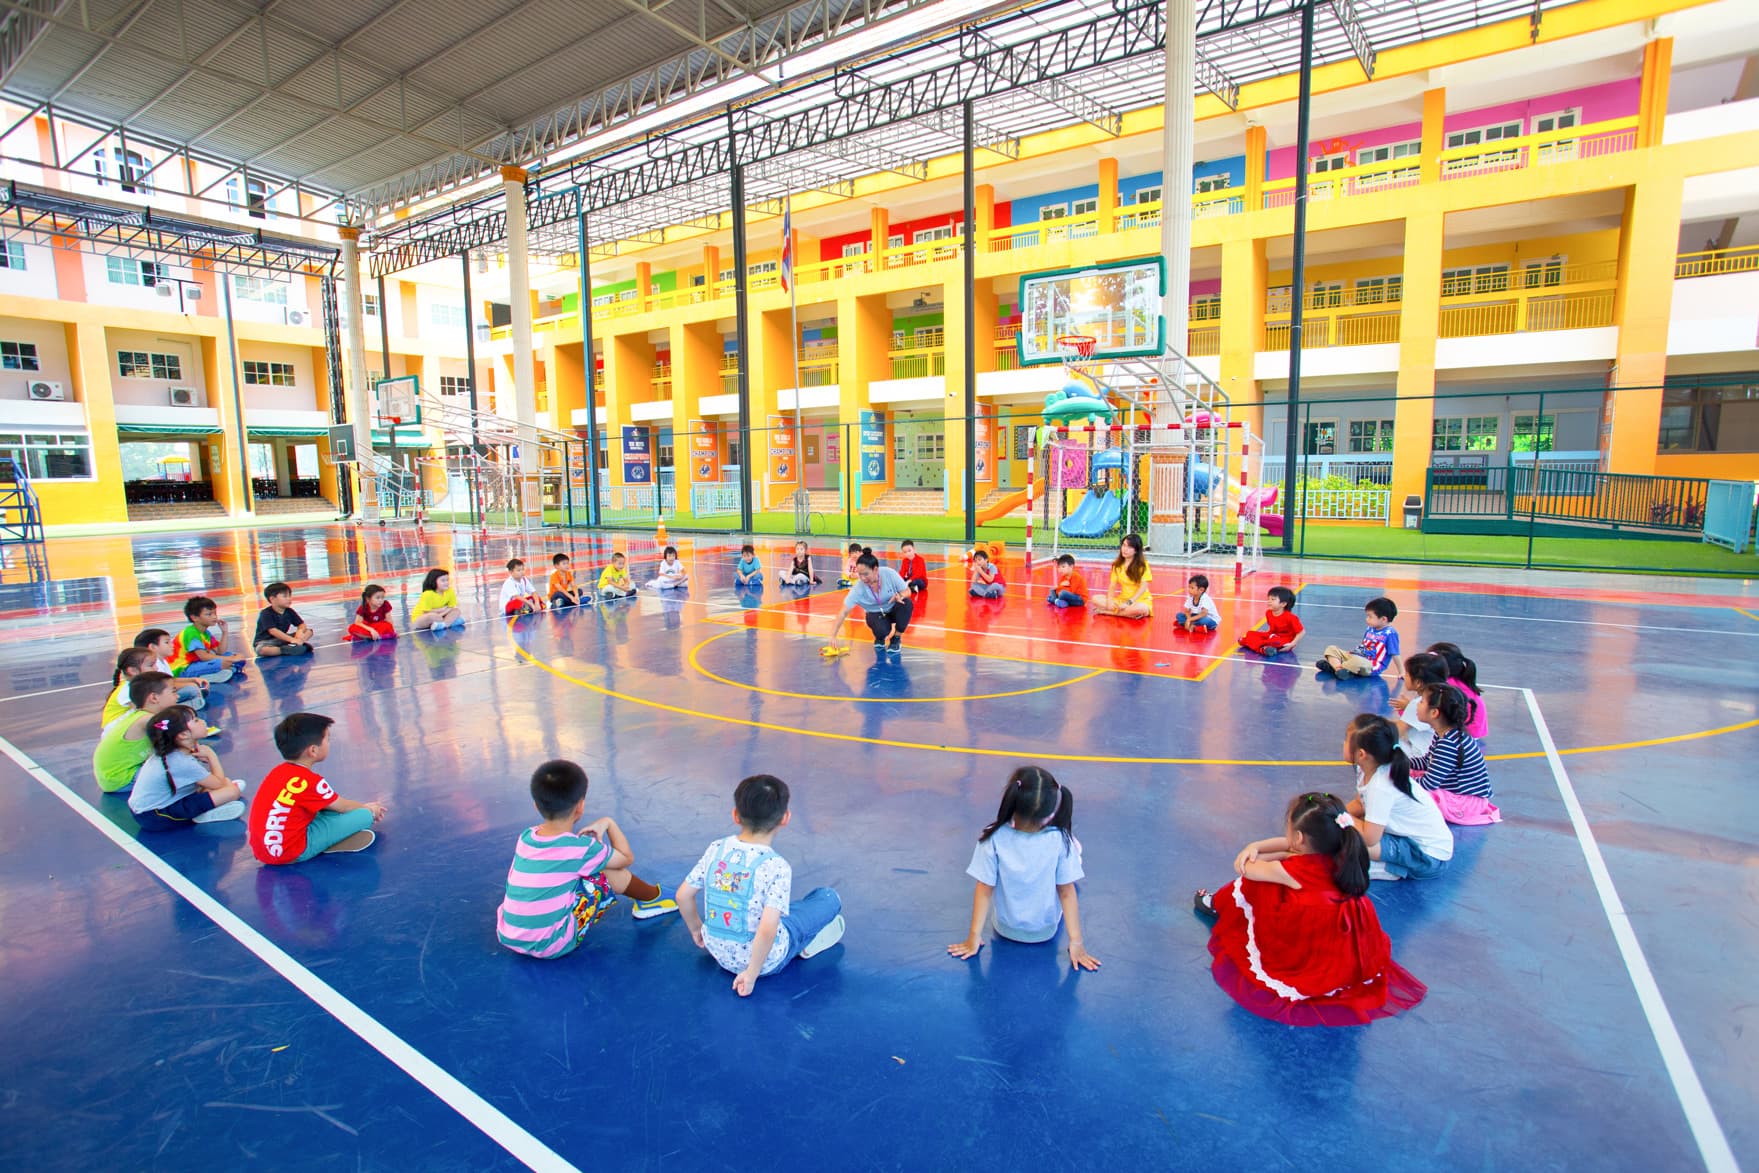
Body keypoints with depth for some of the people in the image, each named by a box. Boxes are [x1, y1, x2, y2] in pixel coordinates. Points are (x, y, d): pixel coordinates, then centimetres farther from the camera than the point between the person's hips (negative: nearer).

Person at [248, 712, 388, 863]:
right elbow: (342, 806, 1)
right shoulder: (309, 781, -17)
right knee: (365, 815, -12)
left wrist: (362, 807, 24)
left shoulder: (280, 771, 9)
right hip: (291, 852, -9)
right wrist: (368, 808, 20)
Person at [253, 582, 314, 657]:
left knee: (308, 631, -9)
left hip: (283, 639, 6)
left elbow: (302, 625, 2)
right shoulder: (266, 614, -17)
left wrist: (300, 631, -24)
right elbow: (273, 631, -27)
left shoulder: (289, 612, 2)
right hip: (266, 641, -6)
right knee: (261, 649, -41)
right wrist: (292, 639, -37)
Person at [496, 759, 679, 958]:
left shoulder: (525, 836, 1)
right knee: (611, 871, -1)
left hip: (507, 938, 7)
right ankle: (652, 899, 24)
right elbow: (627, 858, 4)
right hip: (551, 945, -7)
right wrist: (608, 822, 13)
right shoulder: (582, 848, -14)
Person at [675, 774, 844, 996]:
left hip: (718, 952, 5)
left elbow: (683, 895, -3)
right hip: (766, 960, -5)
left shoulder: (716, 849, -10)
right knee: (830, 897, 7)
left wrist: (697, 928, 14)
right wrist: (752, 974, -18)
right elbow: (767, 931, -31)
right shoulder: (777, 867, -25)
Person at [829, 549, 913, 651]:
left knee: (907, 603, -31)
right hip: (876, 614, -2)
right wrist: (833, 636, -35)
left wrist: (900, 596, -38)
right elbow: (844, 612, -26)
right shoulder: (858, 588, -26)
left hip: (894, 609, 2)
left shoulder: (889, 573, -25)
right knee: (882, 632, -34)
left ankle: (896, 638, -7)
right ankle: (880, 638, 8)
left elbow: (907, 591, -13)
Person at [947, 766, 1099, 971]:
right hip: (1046, 931, 0)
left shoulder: (993, 839, -26)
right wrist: (1076, 941, -6)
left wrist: (974, 936, -7)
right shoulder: (1061, 840, -25)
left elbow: (984, 890, -17)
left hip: (1004, 929, 1)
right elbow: (1067, 894, -17)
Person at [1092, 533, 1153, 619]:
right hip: (1122, 599, 4)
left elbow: (1143, 587, -14)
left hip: (1140, 600, -4)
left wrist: (1128, 603, -23)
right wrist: (1110, 600, -17)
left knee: (1141, 609, -40)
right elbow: (1112, 586, 2)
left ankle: (1106, 612, -23)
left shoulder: (1143, 565, -9)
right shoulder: (1117, 565, 5)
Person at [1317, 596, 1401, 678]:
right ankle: (1338, 667, -29)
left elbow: (1395, 655, -10)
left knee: (1357, 661, -42)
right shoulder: (1369, 629, 13)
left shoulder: (1390, 634, -10)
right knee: (1332, 649, -2)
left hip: (1372, 667, -9)